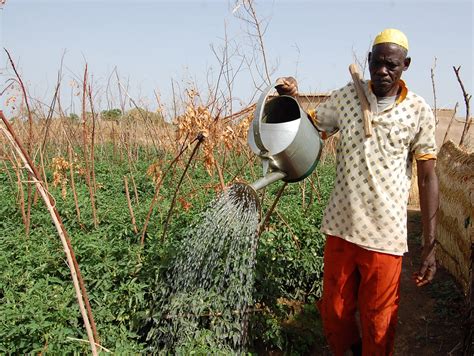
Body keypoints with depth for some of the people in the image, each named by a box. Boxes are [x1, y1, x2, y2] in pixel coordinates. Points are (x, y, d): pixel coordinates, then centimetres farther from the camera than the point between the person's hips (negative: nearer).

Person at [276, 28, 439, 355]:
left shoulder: (419, 112, -5)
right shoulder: (345, 97, 1)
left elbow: (428, 178, -3)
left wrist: (430, 246, -5)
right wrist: (293, 99, -10)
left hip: (385, 235, -2)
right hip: (340, 226, 3)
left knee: (378, 322, 11)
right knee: (334, 312, 18)